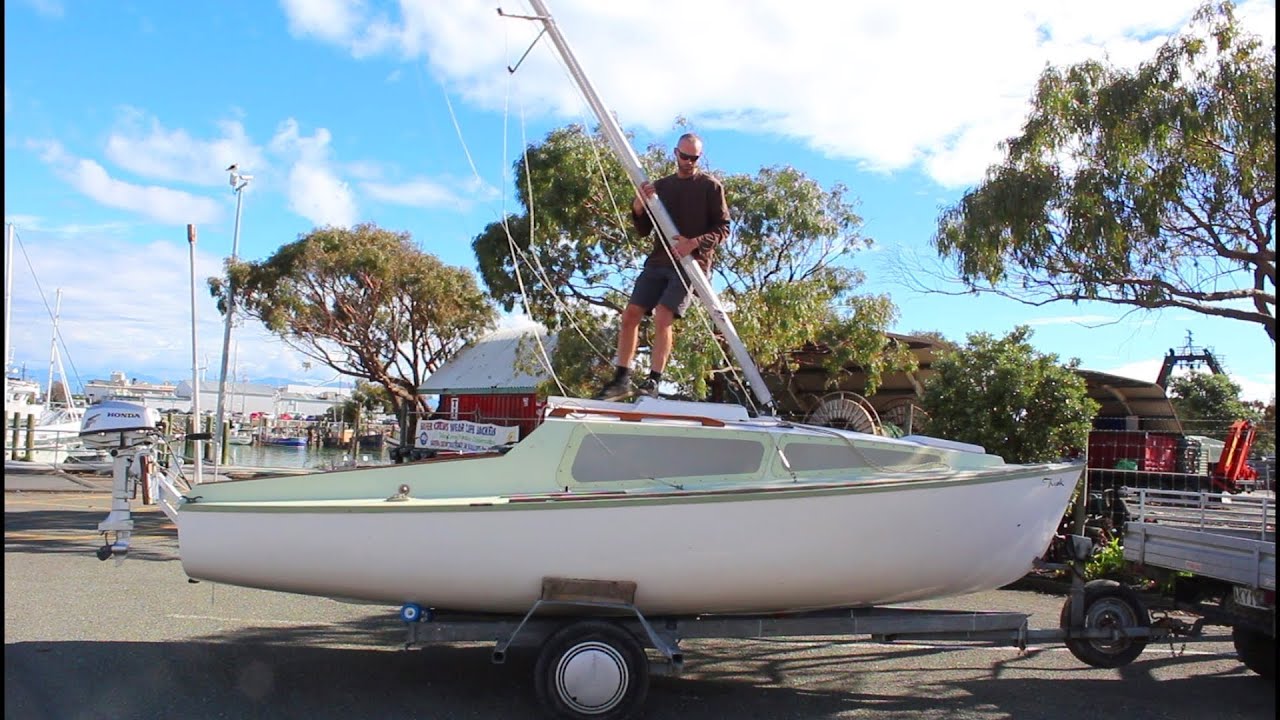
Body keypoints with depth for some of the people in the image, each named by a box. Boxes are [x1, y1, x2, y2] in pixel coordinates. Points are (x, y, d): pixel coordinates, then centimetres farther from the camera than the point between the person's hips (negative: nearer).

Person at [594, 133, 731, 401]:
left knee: (662, 316, -20)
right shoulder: (660, 186, 17)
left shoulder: (710, 186, 5)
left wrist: (695, 243, -17)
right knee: (630, 314, -4)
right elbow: (644, 230, 15)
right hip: (659, 260, 5)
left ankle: (653, 381, -18)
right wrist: (639, 208, -6)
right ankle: (622, 379, 2)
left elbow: (722, 228, 0)